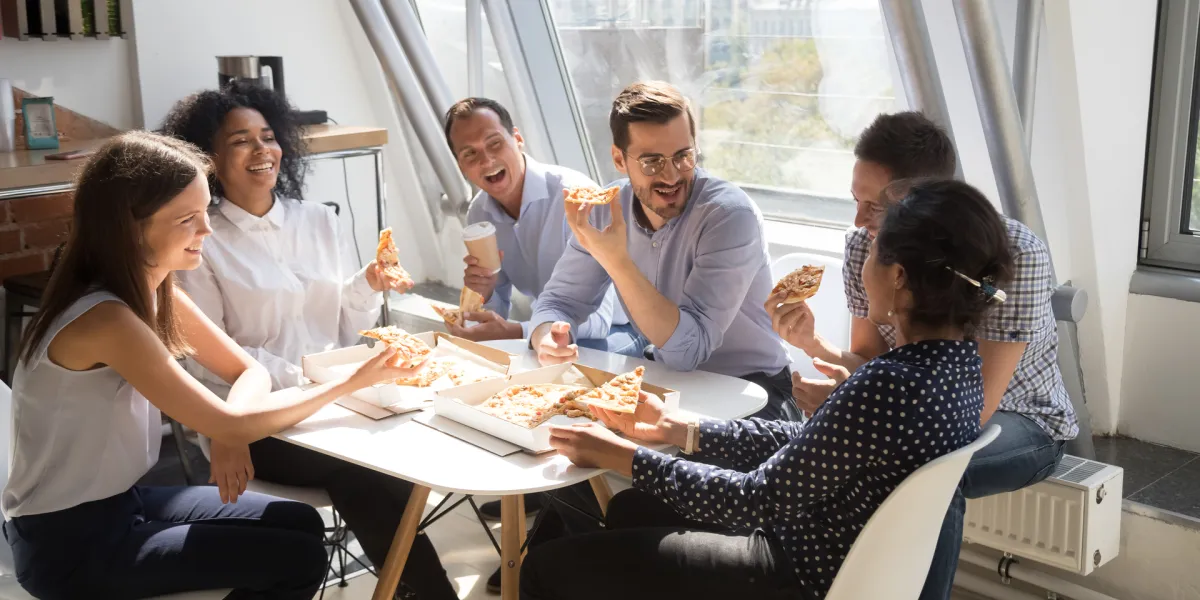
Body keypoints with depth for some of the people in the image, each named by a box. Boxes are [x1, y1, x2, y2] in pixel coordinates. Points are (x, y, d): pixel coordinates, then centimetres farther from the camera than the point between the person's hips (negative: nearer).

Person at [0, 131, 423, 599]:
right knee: (300, 559, -8)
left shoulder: (153, 292, 0)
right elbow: (230, 426, -26)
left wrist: (230, 430, -20)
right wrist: (352, 382, -18)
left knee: (302, 525, 6)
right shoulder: (105, 318, -29)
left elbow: (249, 371, 3)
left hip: (120, 501, 8)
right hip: (70, 543, -8)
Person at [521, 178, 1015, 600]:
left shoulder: (888, 387, -33)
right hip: (848, 557, 9)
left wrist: (622, 457, -13)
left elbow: (756, 500, -24)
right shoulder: (958, 357, -3)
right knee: (630, 510, 26)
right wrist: (675, 429, 5)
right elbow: (807, 444, 5)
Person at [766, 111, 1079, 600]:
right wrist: (811, 342, -25)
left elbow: (976, 408, -28)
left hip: (1021, 420, -4)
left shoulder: (1016, 255, -27)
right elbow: (869, 364, -4)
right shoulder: (863, 246, -12)